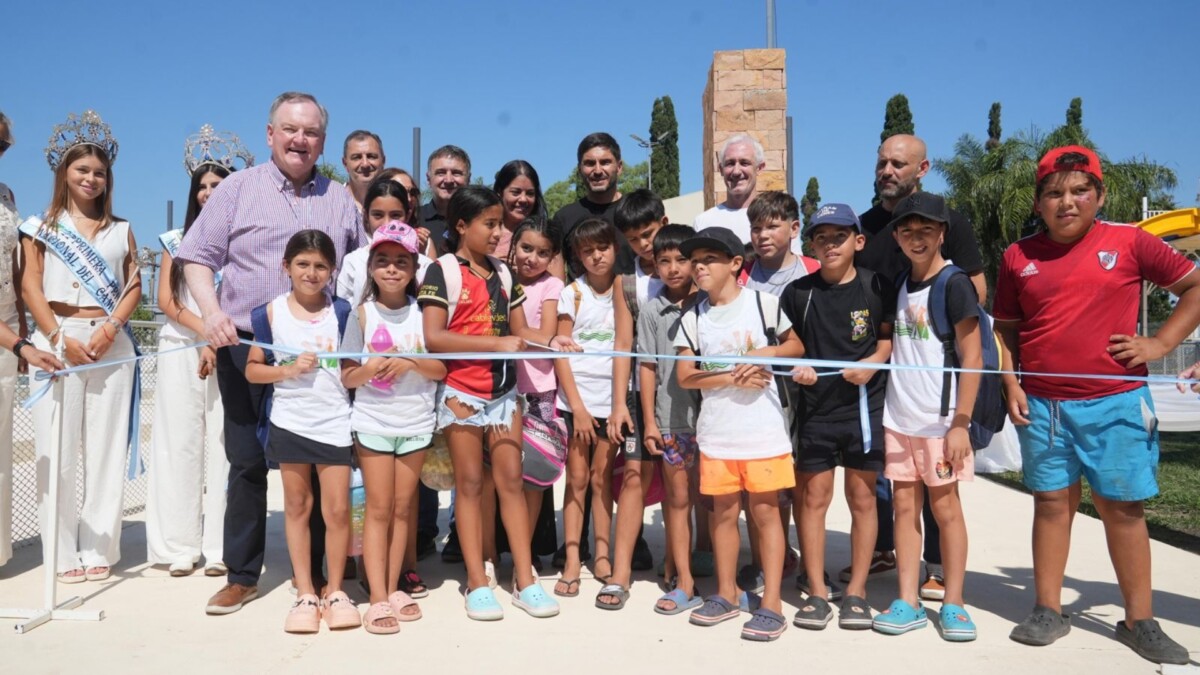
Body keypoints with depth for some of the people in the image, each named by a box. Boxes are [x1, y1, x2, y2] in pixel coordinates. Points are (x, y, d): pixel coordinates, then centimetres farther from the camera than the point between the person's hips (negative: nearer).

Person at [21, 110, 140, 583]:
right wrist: (58, 338, -10)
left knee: (107, 447, 0)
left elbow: (134, 285, 7)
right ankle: (63, 552, 5)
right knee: (58, 447, -2)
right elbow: (30, 286, 2)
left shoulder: (121, 230, 15)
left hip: (111, 344, 1)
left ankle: (99, 549, 5)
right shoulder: (43, 227, 11)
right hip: (57, 339, -1)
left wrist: (111, 328, -9)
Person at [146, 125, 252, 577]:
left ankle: (219, 547, 0)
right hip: (181, 350, 2)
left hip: (230, 352, -2)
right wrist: (205, 332, -8)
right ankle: (180, 547, 5)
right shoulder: (178, 240, 14)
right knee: (180, 442, 0)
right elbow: (166, 300, 5)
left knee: (223, 443, -4)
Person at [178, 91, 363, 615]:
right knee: (247, 463, 5)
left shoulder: (341, 202, 13)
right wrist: (212, 311, -14)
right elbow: (198, 257, 3)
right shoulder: (237, 189, 6)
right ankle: (242, 575, 17)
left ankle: (313, 572, 17)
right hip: (246, 348, -1)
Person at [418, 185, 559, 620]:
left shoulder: (503, 274, 11)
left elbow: (521, 333, 14)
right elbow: (433, 338, -17)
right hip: (461, 392, -4)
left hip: (504, 391, 5)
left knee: (511, 480, 6)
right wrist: (496, 342, -23)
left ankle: (524, 580, 12)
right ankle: (478, 584, 13)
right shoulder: (442, 271, -6)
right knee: (470, 484, 4)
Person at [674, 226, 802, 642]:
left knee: (765, 511, 1)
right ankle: (727, 594, 25)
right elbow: (685, 375, -1)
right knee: (724, 511, 11)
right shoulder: (692, 318, 5)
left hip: (763, 428, -3)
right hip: (716, 431, 3)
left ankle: (771, 603, 8)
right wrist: (733, 378, -12)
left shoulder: (763, 303, -2)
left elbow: (799, 345, 6)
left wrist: (767, 352, -13)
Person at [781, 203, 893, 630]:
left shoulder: (876, 287, -1)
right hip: (815, 408, 1)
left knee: (862, 498, 7)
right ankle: (817, 591, 16)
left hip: (865, 405, -1)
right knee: (813, 497, 4)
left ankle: (856, 591, 19)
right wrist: (795, 367, -10)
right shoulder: (798, 292, 2)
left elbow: (890, 335, 5)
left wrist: (874, 362, -14)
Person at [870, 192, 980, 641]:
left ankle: (953, 604, 15)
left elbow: (972, 358, -11)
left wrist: (961, 422, -14)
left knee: (944, 506, 3)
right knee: (904, 506, 7)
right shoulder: (899, 285, 10)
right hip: (899, 418, 5)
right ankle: (908, 602, 15)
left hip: (940, 419, -5)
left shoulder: (953, 284, -8)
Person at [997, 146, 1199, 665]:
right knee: (1051, 503, 9)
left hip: (1115, 403, -1)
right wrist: (1010, 383, 2)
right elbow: (1006, 327, 12)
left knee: (1122, 507, 6)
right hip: (1042, 404, 2)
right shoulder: (1019, 257, 5)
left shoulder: (1130, 243, 0)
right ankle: (1048, 610, 18)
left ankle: (1139, 620, 17)